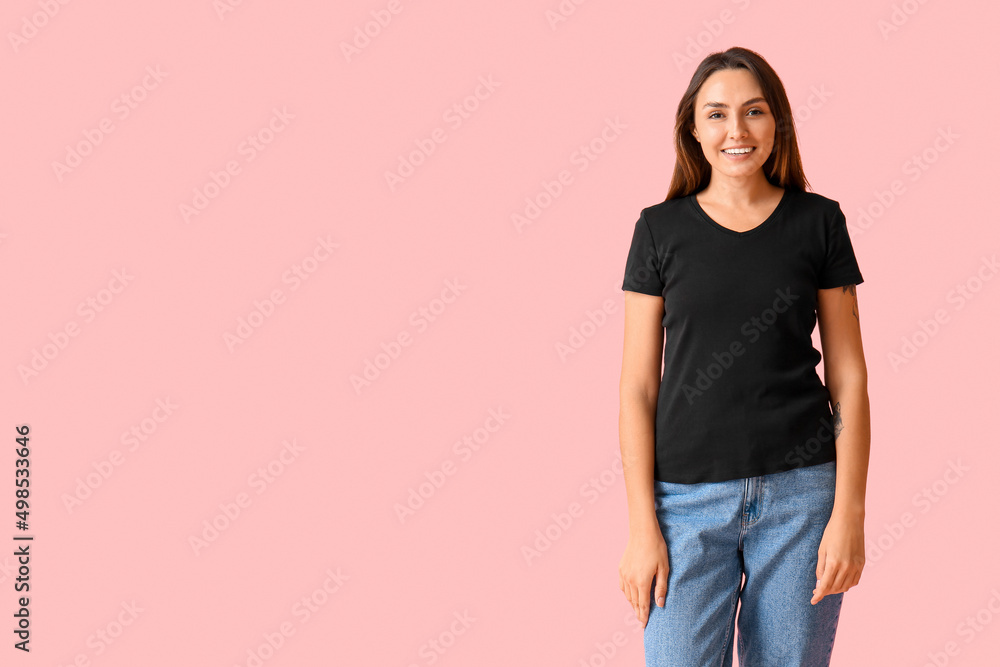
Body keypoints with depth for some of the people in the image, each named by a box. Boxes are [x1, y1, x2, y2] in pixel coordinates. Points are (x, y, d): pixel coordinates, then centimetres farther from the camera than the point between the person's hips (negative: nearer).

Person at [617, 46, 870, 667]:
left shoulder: (819, 221, 4)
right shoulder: (660, 228, 3)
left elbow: (848, 378, 4)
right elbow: (638, 388, 1)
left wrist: (849, 514, -4)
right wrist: (642, 527, -5)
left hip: (801, 497, 0)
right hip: (689, 498, 0)